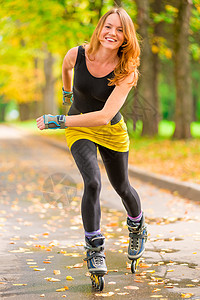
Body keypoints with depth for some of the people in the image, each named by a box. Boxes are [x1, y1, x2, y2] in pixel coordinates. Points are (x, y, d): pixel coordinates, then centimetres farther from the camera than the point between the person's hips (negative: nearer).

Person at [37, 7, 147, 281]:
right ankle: (94, 249, -7)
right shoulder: (77, 55, -20)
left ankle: (137, 228, 47)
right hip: (79, 128, 0)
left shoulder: (126, 71, -27)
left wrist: (59, 121, -37)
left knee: (122, 187, 15)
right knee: (92, 182, -22)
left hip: (111, 131, 0)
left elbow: (105, 116, -36)